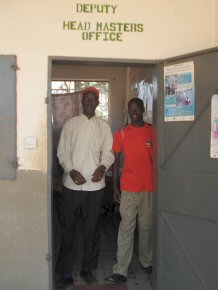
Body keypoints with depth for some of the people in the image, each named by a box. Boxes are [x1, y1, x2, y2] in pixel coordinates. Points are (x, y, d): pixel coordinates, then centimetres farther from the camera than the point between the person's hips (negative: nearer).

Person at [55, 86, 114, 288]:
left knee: (92, 229, 9)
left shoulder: (104, 126, 9)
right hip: (72, 185, -1)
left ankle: (87, 269, 24)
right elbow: (63, 152, 2)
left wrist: (102, 167, -15)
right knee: (69, 229, 4)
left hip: (95, 185, 1)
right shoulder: (70, 124, 6)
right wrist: (71, 171, -13)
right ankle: (65, 273, 14)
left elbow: (108, 152, 5)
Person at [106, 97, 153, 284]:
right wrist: (115, 186, 0)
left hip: (150, 187, 1)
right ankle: (121, 271, 2)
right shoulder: (121, 134, 2)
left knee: (146, 226, 11)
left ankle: (146, 261, 29)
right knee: (127, 228, -2)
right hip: (129, 188, -1)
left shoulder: (153, 132, 4)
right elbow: (116, 161, 4)